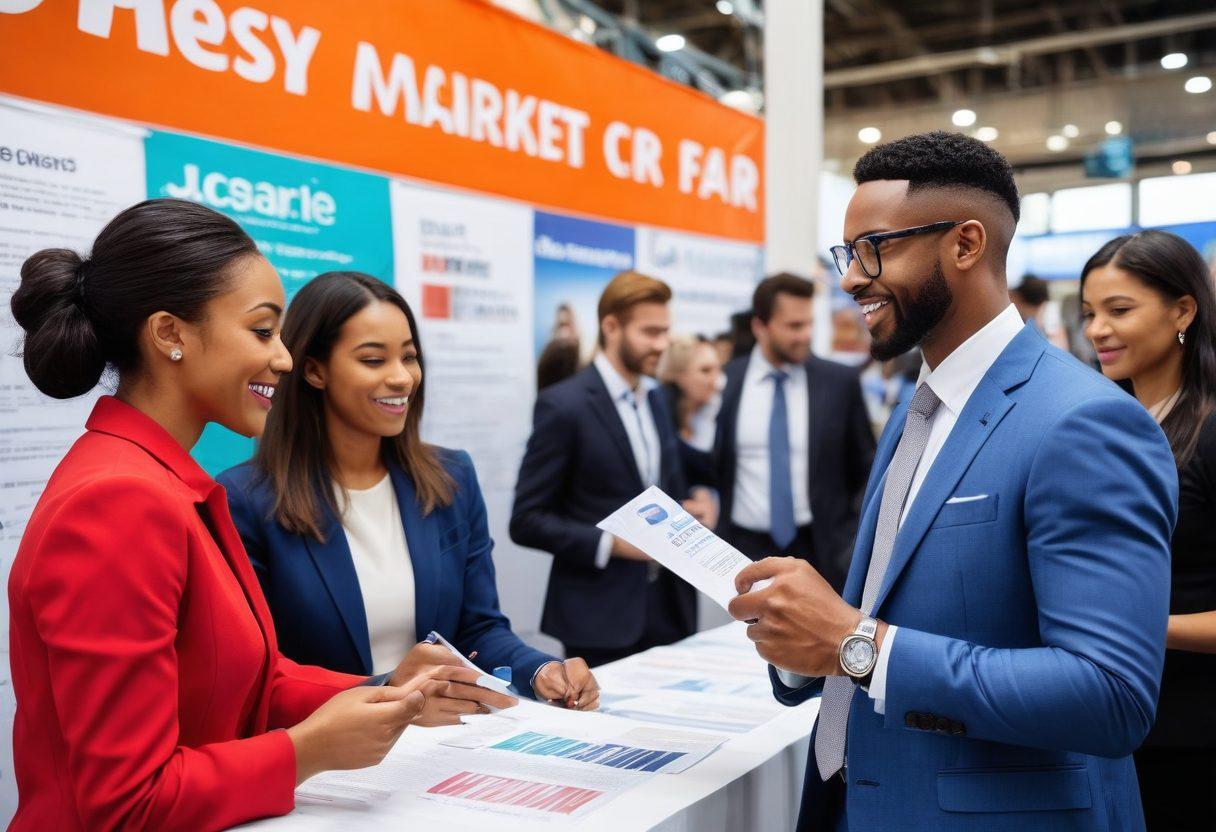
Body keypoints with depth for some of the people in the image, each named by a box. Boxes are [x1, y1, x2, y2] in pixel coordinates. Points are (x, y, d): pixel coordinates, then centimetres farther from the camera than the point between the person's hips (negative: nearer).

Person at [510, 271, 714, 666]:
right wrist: (610, 543, -21)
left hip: (667, 607, 7)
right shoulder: (563, 404, -12)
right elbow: (526, 521, -12)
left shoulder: (655, 397, 11)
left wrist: (686, 510, 0)